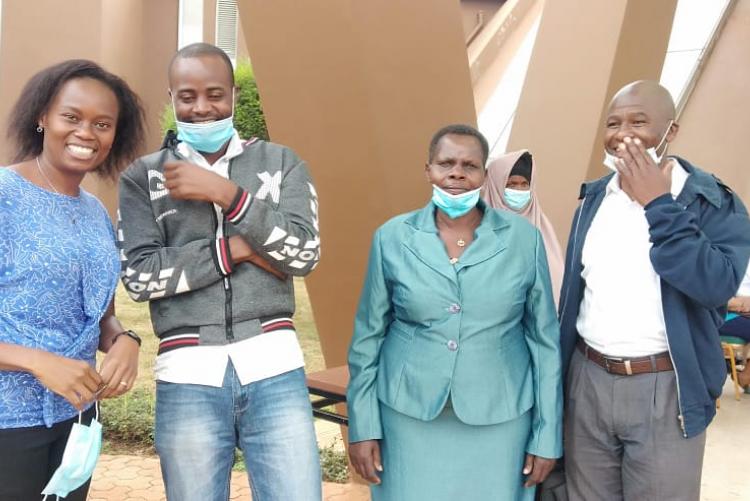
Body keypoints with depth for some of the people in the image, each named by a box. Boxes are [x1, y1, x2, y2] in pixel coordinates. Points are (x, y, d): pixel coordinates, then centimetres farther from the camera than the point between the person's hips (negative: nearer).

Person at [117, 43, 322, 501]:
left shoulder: (281, 163, 7)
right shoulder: (143, 176, 6)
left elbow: (305, 253, -4)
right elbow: (139, 274, -4)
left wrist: (225, 194, -11)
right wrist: (235, 249, -9)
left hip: (274, 367, 0)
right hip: (188, 378, 0)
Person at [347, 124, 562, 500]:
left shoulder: (524, 238, -4)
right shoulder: (392, 237, -3)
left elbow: (545, 340, 1)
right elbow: (368, 337, 3)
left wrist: (547, 434, 1)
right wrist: (363, 426, 1)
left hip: (500, 419, 0)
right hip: (409, 416, 0)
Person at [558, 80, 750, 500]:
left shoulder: (714, 203, -7)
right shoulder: (593, 198, 6)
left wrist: (658, 204, -21)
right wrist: (561, 372, 13)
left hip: (665, 389, -4)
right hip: (588, 380, 4)